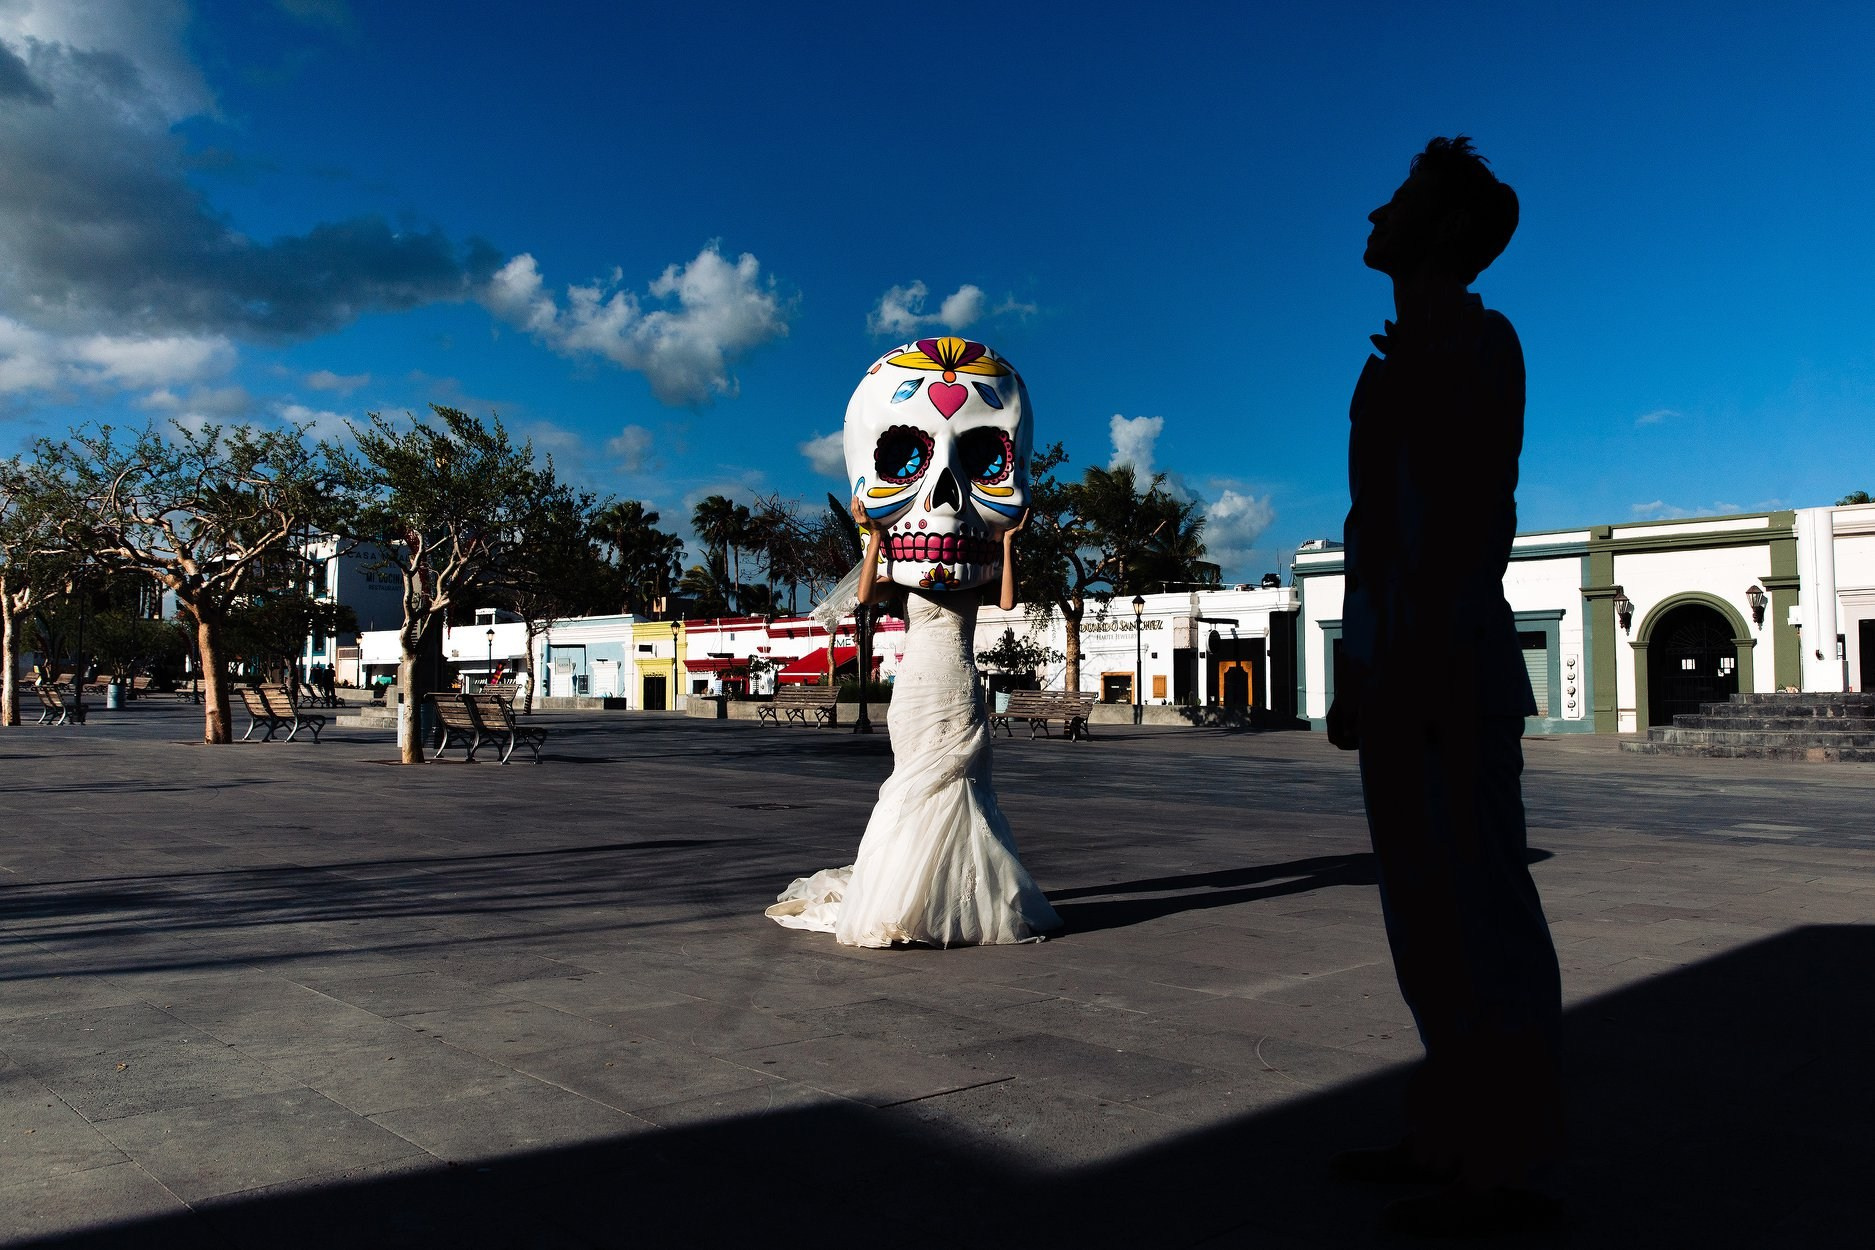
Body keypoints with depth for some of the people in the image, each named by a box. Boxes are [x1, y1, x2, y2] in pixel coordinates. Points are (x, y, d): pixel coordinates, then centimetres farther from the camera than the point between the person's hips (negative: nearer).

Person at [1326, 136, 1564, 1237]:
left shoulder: (1476, 341, -3)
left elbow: (1484, 511, -15)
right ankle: (1451, 1139, 21)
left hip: (1451, 666, -9)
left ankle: (1511, 1168, 4)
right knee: (1427, 913, 11)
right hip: (1396, 672, 9)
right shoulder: (1400, 364, 22)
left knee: (1479, 907, -5)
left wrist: (1430, 656, -22)